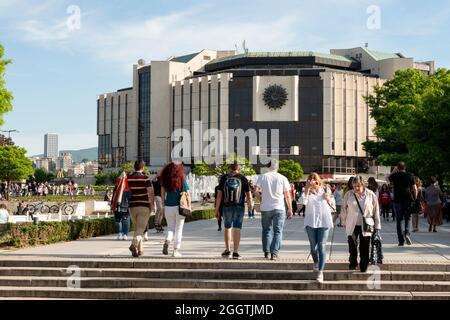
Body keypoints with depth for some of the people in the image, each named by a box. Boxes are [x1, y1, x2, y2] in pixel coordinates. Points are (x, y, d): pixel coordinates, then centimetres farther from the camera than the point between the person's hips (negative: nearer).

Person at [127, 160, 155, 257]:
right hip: (144, 206, -4)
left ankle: (140, 249, 19)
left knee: (137, 228, 16)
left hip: (132, 206, 4)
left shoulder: (128, 178, 3)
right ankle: (134, 245, -29)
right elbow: (150, 192, -13)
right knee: (140, 229, -7)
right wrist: (152, 205, -4)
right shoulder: (145, 178, -8)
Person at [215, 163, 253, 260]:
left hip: (227, 206, 1)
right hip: (239, 207, -1)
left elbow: (219, 194, -1)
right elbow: (248, 194, 1)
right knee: (237, 229, 0)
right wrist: (250, 205, 20)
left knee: (227, 228, 17)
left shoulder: (224, 178, 3)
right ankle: (235, 252, -4)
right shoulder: (243, 178, 1)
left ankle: (227, 251, 21)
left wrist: (217, 209, 3)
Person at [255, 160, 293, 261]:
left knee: (266, 230, 14)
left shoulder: (262, 177, 0)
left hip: (265, 208, 1)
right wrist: (290, 209, 8)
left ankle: (266, 252, 16)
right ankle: (274, 253, -6)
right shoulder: (283, 178, 0)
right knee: (277, 231, 2)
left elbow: (256, 192, -7)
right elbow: (287, 196, 0)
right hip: (279, 208, -1)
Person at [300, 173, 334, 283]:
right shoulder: (307, 192, 2)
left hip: (324, 222, 0)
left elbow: (331, 206, 18)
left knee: (322, 246, -7)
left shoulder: (324, 190, 9)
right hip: (311, 222, 0)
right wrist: (307, 188, -22)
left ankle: (320, 272, -10)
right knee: (313, 246, 11)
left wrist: (328, 199, -3)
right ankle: (316, 262, 41)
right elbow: (304, 201, -19)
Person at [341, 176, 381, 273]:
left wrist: (377, 226, 3)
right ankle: (353, 263, 21)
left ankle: (364, 267, 13)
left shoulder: (371, 195, -1)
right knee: (352, 246, 0)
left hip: (366, 226, -1)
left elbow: (376, 211, 4)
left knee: (365, 248, 1)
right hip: (352, 225, 1)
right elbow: (344, 209, 10)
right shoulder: (348, 195, 0)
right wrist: (344, 222, 10)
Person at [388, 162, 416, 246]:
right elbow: (415, 189, 1)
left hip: (398, 200, 0)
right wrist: (414, 199, 10)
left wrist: (394, 171, 26)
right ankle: (407, 233, -11)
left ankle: (401, 241, 2)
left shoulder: (395, 175, 0)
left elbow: (388, 178, 22)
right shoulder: (410, 176, 1)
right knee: (408, 219, 14)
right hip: (408, 201, 0)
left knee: (399, 220, 5)